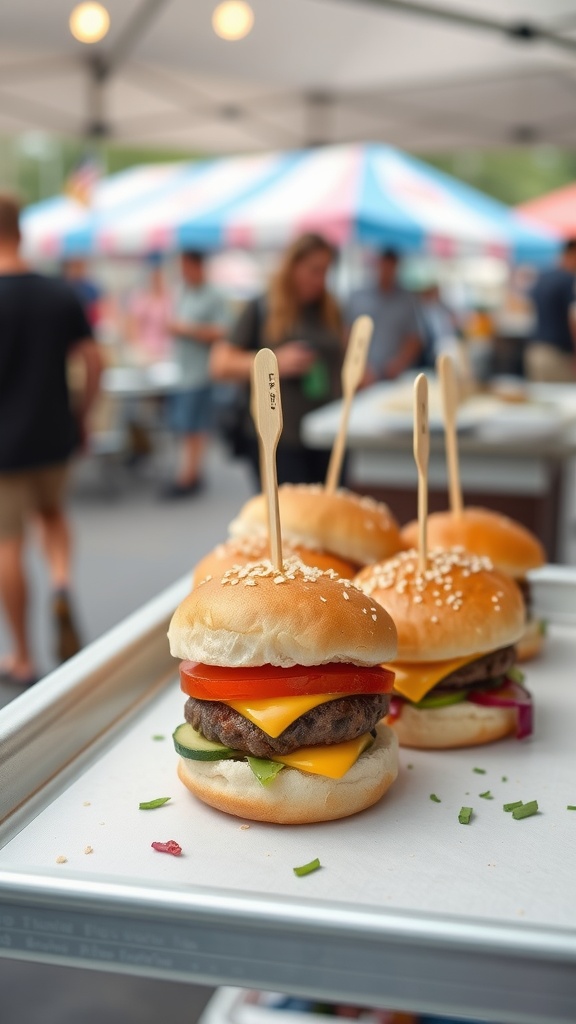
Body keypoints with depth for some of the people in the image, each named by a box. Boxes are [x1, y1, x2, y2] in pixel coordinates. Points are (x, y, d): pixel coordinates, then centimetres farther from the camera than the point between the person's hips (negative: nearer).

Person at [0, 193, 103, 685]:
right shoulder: (62, 294, -2)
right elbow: (93, 362, 1)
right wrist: (82, 414, 14)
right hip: (55, 436, 4)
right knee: (52, 510, 30)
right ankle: (62, 583, 1)